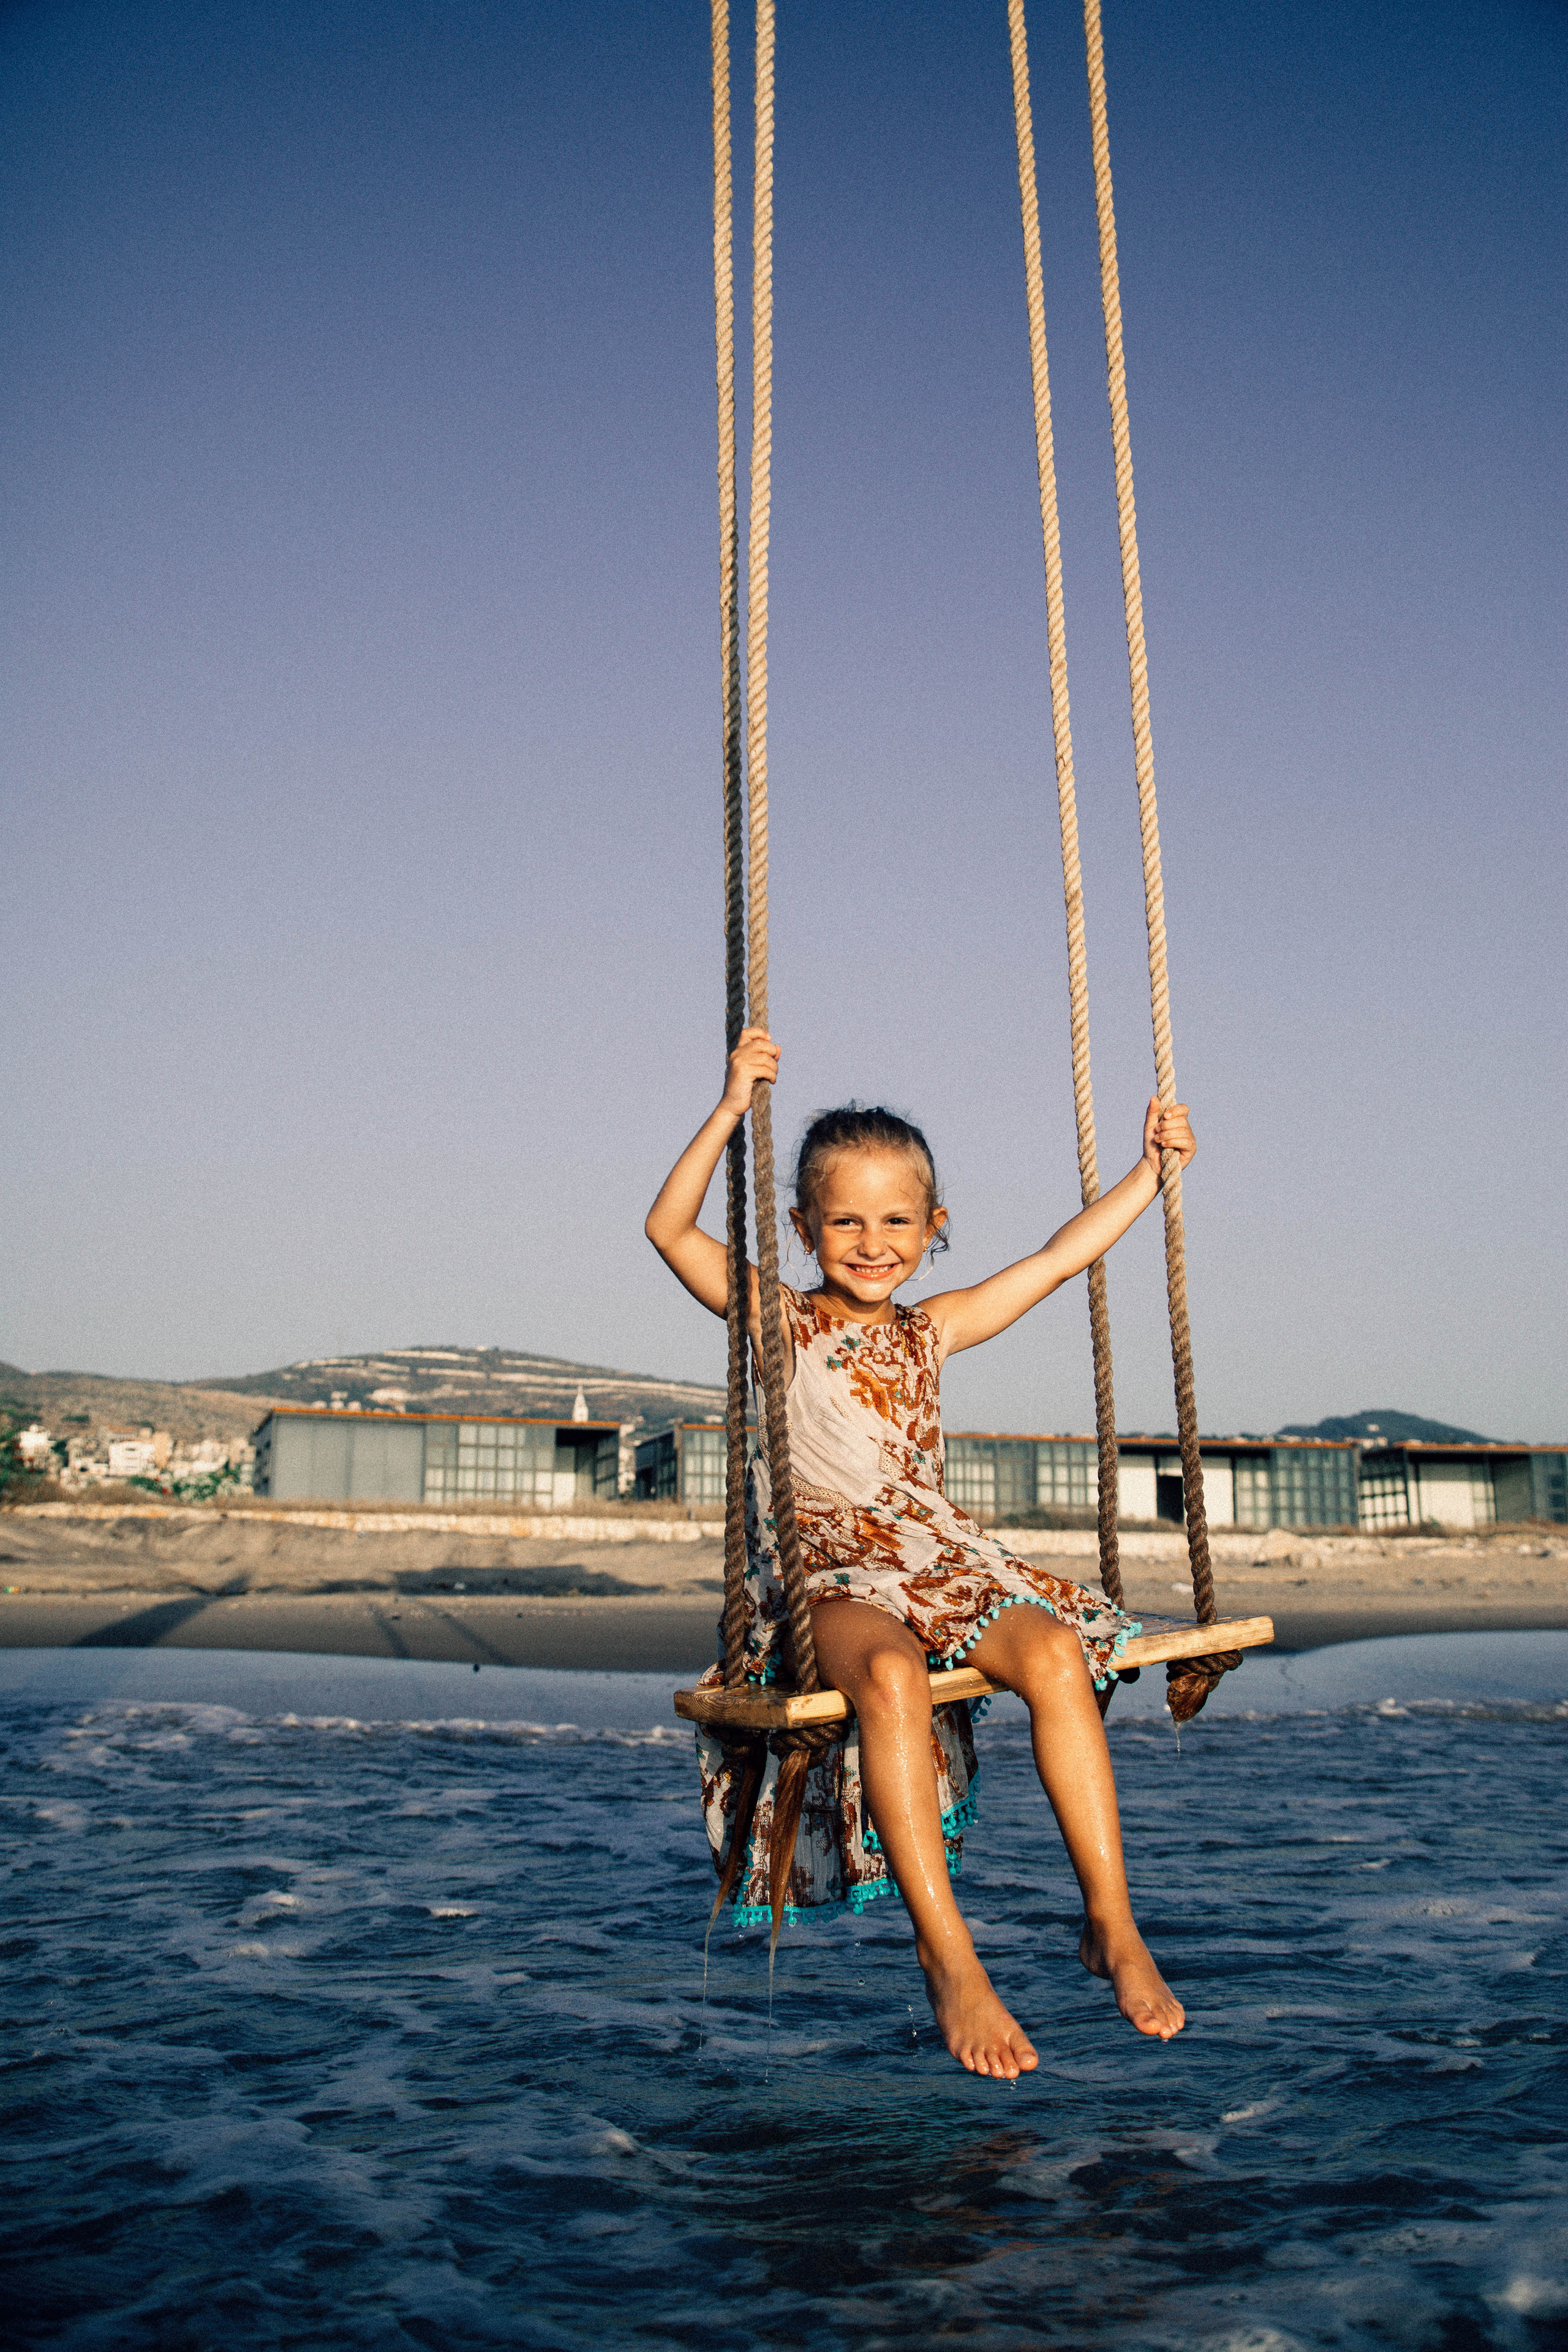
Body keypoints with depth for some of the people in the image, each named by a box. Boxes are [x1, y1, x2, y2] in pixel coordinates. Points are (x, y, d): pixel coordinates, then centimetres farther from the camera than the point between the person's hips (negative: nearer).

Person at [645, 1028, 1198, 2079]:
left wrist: (1152, 1170, 24)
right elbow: (671, 1227, -7)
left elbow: (1061, 1256, 23)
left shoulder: (929, 1332, 18)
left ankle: (1112, 1923, -18)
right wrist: (732, 1111, -17)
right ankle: (947, 1954, -31)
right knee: (891, 1675, -37)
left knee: (1055, 1651, -27)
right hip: (825, 1574, -4)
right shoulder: (776, 1322, 7)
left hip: (942, 1559, 4)